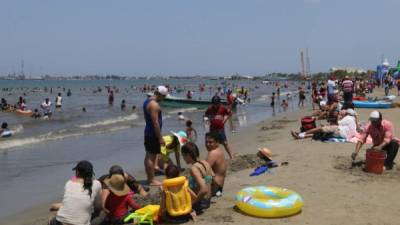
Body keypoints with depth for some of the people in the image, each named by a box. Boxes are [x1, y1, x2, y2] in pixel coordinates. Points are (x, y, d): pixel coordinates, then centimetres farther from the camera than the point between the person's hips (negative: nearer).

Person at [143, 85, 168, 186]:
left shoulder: (147, 101, 12)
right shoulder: (154, 104, -20)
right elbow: (155, 122, -23)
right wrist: (160, 138, -19)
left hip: (148, 132, 10)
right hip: (153, 134, -10)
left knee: (148, 156, 15)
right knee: (152, 157, -4)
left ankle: (149, 178, 25)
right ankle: (152, 180, 2)